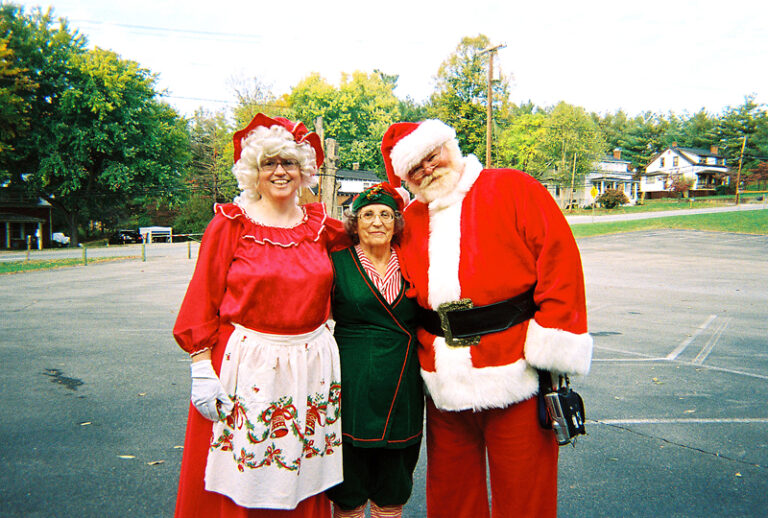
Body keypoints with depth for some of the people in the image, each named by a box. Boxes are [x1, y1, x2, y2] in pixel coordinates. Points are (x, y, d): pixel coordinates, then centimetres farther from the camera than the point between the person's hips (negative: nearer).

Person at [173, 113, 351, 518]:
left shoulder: (320, 226, 7)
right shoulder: (230, 223, -3)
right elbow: (202, 299, -4)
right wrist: (202, 370, -10)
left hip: (311, 366, 3)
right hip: (247, 366, -3)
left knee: (301, 485, 14)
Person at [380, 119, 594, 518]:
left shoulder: (512, 189, -3)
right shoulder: (411, 220, 11)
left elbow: (558, 261, -9)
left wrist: (547, 346, -14)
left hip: (515, 376, -4)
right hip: (444, 382, 5)